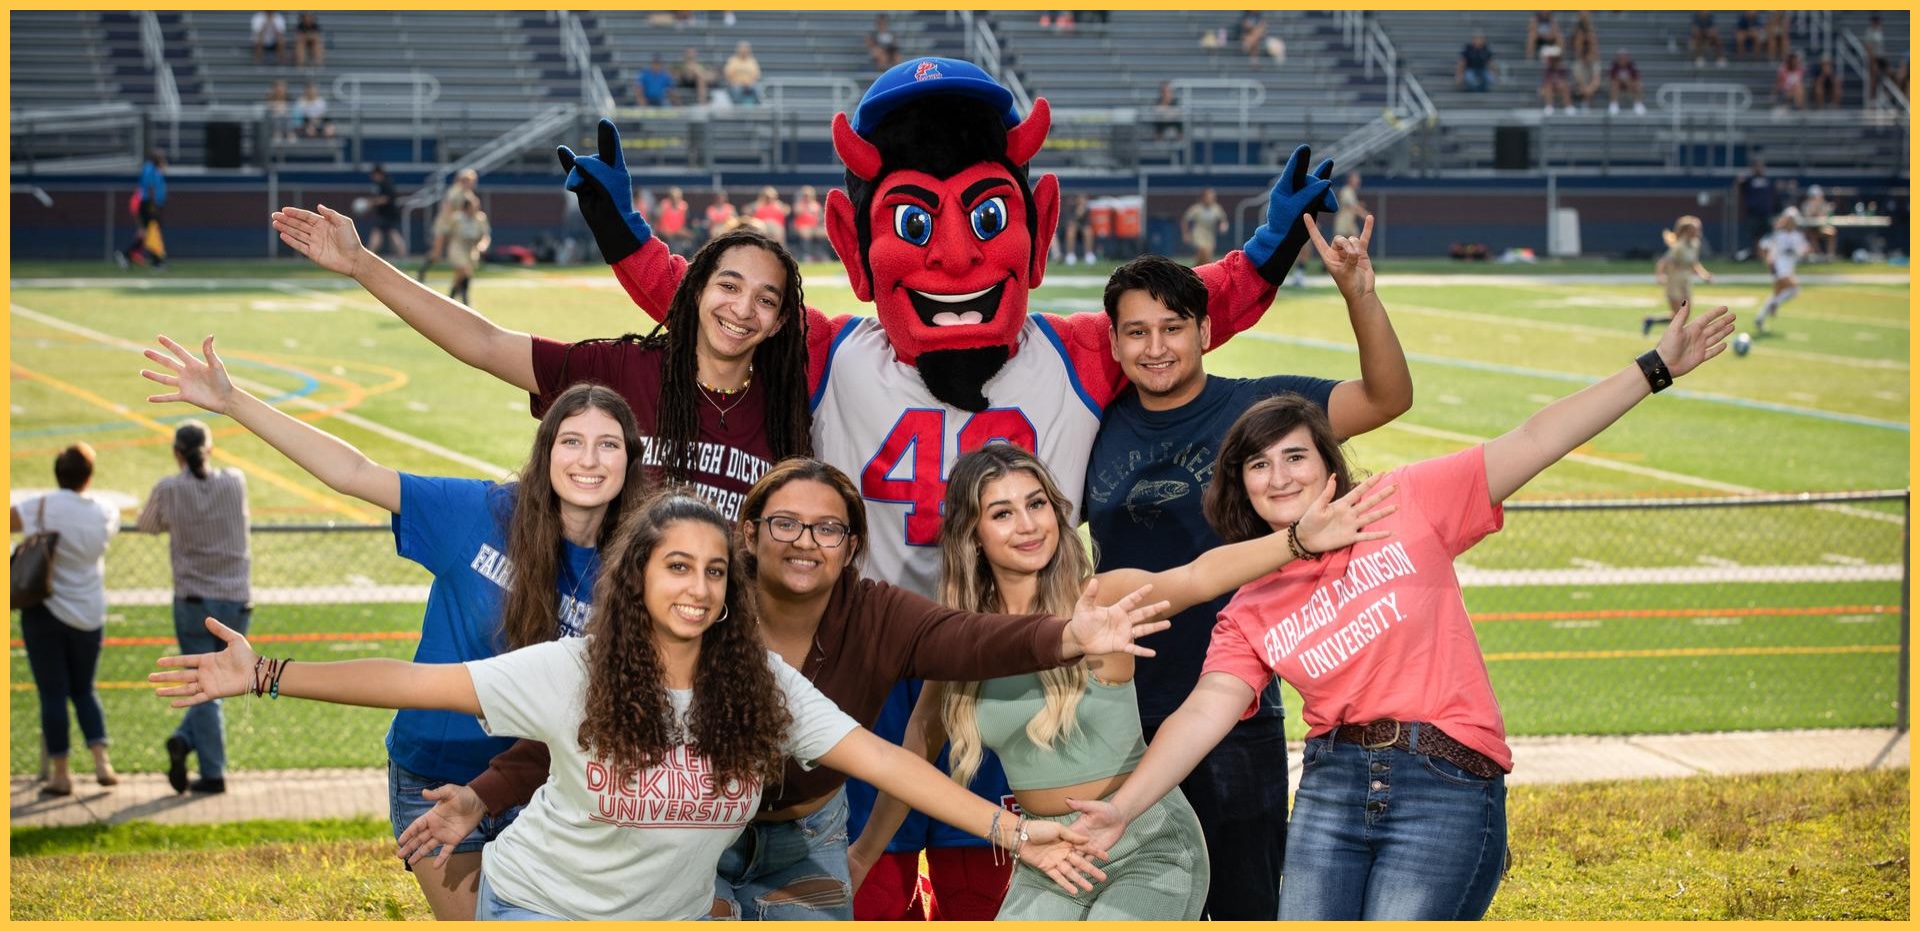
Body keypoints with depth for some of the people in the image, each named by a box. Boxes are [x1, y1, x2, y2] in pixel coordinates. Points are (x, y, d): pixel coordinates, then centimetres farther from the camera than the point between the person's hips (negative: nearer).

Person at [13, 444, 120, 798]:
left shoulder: (43, 507, -14)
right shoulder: (105, 516, -2)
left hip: (45, 612, -3)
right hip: (89, 615, 3)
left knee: (53, 693, 4)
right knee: (84, 690, 18)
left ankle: (60, 773, 7)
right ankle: (101, 762, 6)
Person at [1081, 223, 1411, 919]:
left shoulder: (1257, 409, -4)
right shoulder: (1099, 426, 4)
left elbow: (1388, 396, -15)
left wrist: (1358, 293, -28)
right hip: (1120, 719, 3)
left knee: (1246, 909, 6)